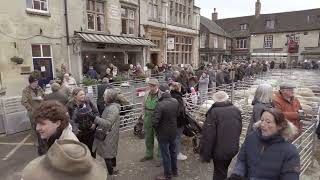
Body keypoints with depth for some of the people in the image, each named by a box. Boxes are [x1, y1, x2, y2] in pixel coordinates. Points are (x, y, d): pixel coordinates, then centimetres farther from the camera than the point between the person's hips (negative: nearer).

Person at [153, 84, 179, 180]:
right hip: (173, 132, 6)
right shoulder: (175, 101, -8)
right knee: (173, 151, 23)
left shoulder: (160, 105, -29)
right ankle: (174, 171, 41)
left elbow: (155, 122, -27)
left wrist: (156, 129, -7)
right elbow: (177, 115, 3)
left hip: (163, 134, -6)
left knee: (165, 154, 11)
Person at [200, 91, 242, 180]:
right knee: (223, 170, 27)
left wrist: (205, 155, -13)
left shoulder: (213, 112, -22)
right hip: (233, 149, 6)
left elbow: (208, 136, -22)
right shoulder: (236, 110, -2)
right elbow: (239, 129, 11)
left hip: (220, 151, -5)